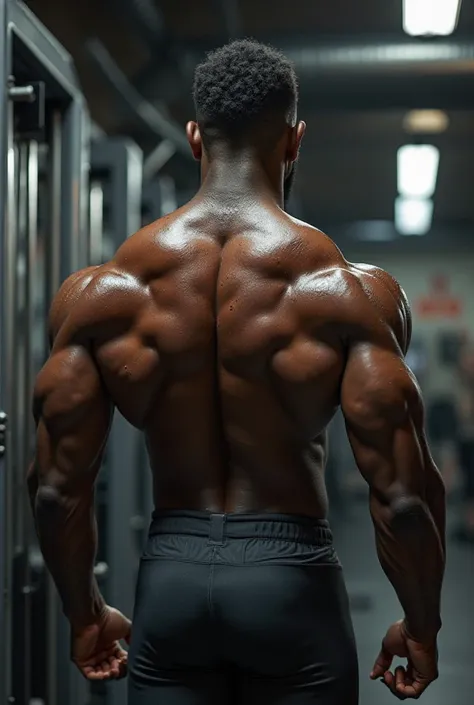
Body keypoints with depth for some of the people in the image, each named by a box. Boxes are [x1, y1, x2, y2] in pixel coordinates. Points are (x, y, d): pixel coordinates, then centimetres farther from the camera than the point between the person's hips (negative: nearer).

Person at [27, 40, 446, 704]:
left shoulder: (101, 292, -3)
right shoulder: (351, 289, -10)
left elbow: (57, 487, -1)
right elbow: (402, 493, -13)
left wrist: (85, 614, 14)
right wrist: (421, 624, 3)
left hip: (170, 575, 2)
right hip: (291, 575, -2)